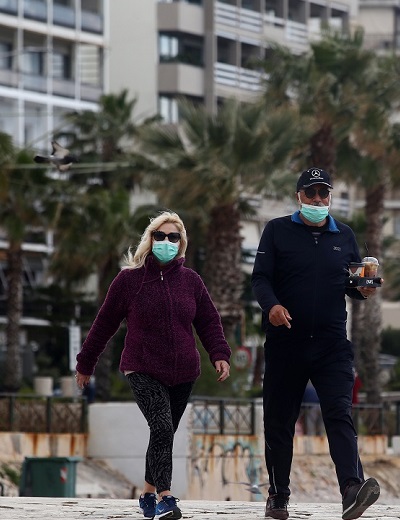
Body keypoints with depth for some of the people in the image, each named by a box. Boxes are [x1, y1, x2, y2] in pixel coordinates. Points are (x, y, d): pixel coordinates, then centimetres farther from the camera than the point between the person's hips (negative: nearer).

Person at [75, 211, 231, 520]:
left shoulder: (191, 281, 6)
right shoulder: (129, 279, -1)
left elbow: (209, 321, 10)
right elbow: (105, 324, 6)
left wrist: (220, 354, -6)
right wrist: (86, 364, 11)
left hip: (183, 373, 4)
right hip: (143, 370, -4)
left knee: (165, 434, 9)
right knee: (162, 427, -22)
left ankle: (149, 494, 28)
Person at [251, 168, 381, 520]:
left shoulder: (344, 236, 14)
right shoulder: (278, 231, 5)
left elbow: (352, 284, 19)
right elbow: (260, 277, -3)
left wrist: (364, 290, -6)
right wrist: (271, 305, -23)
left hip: (332, 345, 1)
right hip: (285, 342, 0)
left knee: (339, 414, -15)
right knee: (279, 420, 6)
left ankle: (352, 490, -30)